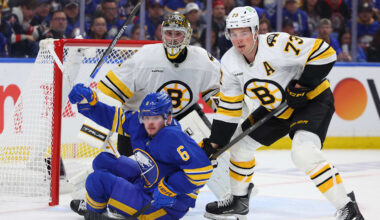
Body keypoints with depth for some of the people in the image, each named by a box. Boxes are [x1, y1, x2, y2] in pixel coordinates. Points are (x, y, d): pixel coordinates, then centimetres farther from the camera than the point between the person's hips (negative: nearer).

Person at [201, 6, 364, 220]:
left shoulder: (277, 44, -30)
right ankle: (239, 200, 33)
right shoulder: (230, 63, -7)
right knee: (241, 143, 10)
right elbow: (229, 106, 3)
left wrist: (303, 84, -28)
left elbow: (324, 53, -29)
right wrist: (215, 142, 0)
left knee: (304, 152, -29)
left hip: (313, 100, -8)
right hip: (276, 108, 8)